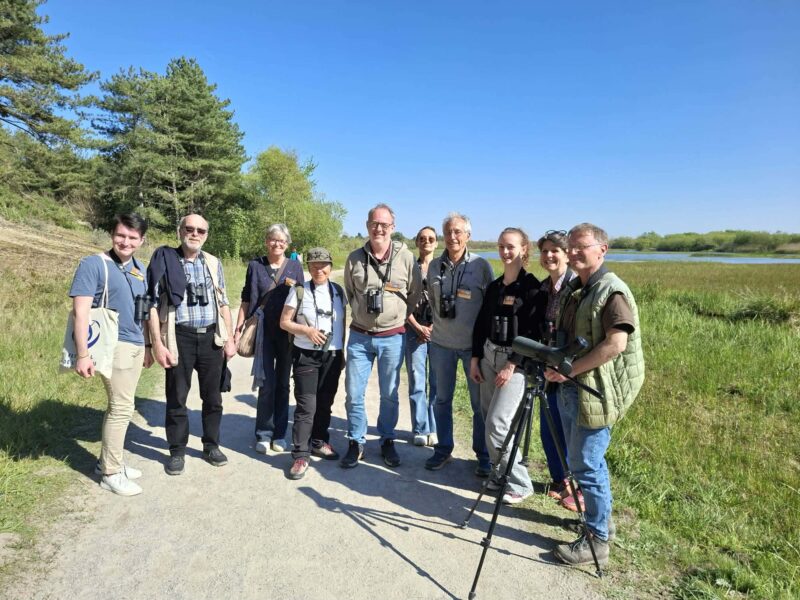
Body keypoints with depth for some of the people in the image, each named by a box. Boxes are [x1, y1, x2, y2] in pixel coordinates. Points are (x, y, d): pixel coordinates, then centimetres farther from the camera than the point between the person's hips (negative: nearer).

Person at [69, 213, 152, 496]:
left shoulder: (139, 268, 12)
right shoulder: (94, 264, -10)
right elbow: (80, 311, -15)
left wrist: (147, 346, 21)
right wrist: (83, 355, -21)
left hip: (136, 345, 7)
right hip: (113, 345, -7)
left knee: (118, 405, 15)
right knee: (122, 407, -4)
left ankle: (108, 461, 29)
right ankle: (111, 473, 10)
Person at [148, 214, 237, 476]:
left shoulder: (213, 263, 9)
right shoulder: (164, 260, -2)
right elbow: (153, 304, -4)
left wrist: (229, 338, 8)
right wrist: (157, 343, -11)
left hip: (211, 337, 3)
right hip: (180, 338, -3)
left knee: (213, 396, 11)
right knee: (177, 397, 7)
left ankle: (211, 446, 26)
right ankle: (177, 451, 22)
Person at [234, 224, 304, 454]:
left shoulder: (295, 266, 7)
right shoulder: (255, 266, 5)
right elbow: (246, 300, 7)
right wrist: (238, 329, 2)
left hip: (287, 331, 1)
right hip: (263, 331, -1)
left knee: (283, 383, 7)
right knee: (266, 383, -3)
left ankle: (279, 434, 18)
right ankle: (264, 434, 11)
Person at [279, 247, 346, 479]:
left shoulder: (339, 291, 6)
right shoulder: (299, 290, -4)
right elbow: (284, 322, -3)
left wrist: (342, 352, 12)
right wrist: (306, 330, -18)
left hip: (333, 356, 4)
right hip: (306, 356, -4)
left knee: (325, 403, 14)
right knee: (306, 405, -7)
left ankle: (320, 442, 31)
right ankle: (300, 455, 0)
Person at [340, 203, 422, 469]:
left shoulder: (405, 257, -5)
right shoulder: (355, 258, 0)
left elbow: (415, 294, 4)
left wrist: (399, 317, 7)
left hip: (392, 337, -1)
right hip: (359, 336, 2)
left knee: (389, 394, 10)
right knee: (354, 393, 5)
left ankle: (387, 441, 28)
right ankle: (356, 442, 22)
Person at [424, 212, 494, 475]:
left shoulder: (481, 266, -6)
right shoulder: (435, 265, 3)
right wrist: (436, 324, 11)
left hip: (474, 344, -3)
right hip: (441, 343, 3)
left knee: (480, 402, 6)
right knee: (442, 399, 12)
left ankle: (483, 455, 22)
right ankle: (443, 449, 28)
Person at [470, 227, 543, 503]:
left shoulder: (531, 287, -9)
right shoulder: (494, 286, 11)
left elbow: (532, 331, -14)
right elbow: (480, 323, 13)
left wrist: (512, 365, -17)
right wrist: (475, 359, 8)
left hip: (515, 361, -7)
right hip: (488, 356, 7)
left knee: (497, 423, -10)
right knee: (489, 420, 9)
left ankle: (519, 483, 8)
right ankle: (500, 473, 27)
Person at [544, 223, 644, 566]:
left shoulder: (612, 291, -15)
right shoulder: (572, 289, 12)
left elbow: (616, 344, -23)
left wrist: (569, 369, -21)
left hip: (595, 392, -9)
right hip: (569, 388, 9)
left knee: (587, 465, -2)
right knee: (580, 462, 19)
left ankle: (597, 540, 13)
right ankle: (594, 518, 36)